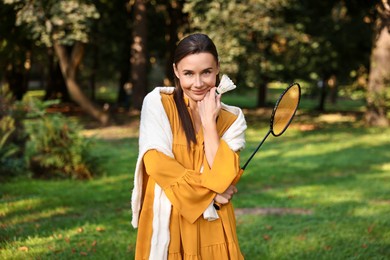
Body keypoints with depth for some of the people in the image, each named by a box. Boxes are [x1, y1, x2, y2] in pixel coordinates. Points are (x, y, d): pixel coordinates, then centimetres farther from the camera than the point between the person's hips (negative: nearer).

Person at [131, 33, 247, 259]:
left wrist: (209, 120, -14)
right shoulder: (157, 102, -6)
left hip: (212, 226, 2)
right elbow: (156, 164, -14)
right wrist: (209, 189, -11)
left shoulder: (232, 118, -1)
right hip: (167, 222, -2)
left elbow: (223, 177, -13)